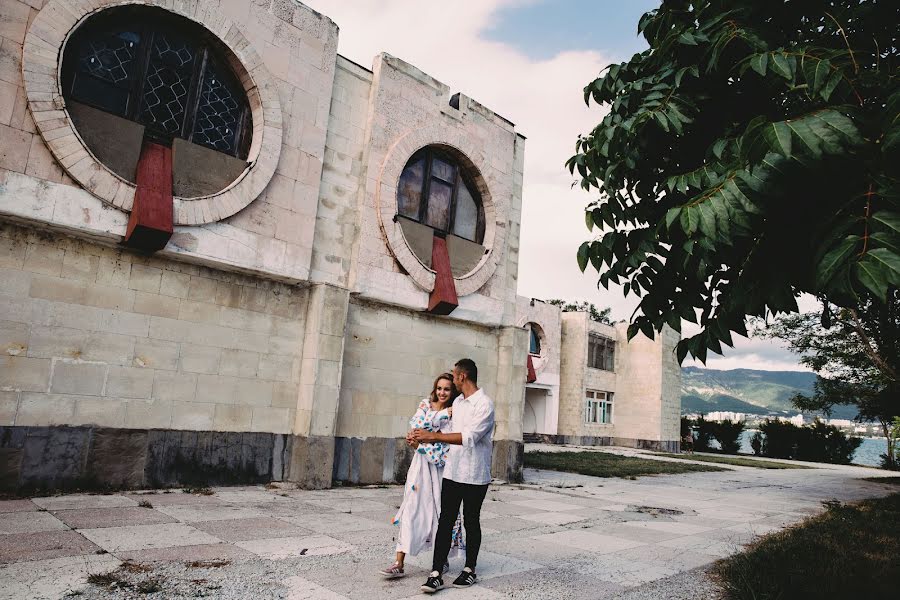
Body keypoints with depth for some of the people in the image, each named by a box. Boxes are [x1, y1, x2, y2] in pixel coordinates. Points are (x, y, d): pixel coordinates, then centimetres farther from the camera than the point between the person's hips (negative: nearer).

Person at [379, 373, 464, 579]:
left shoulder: (455, 413, -1)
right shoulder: (425, 404, 6)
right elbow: (416, 425, -11)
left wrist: (421, 444, -15)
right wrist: (441, 414, -14)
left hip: (442, 468, -2)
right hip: (421, 466, 2)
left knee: (442, 510, 5)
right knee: (411, 510, -1)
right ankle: (399, 564, 3)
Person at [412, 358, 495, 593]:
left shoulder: (484, 404, -16)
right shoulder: (457, 402, 9)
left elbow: (469, 437, -26)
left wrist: (433, 436, -26)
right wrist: (425, 439, 11)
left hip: (474, 476, -6)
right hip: (452, 472, 6)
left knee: (471, 522, 9)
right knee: (445, 521, 3)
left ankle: (470, 569, 25)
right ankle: (436, 573, 6)